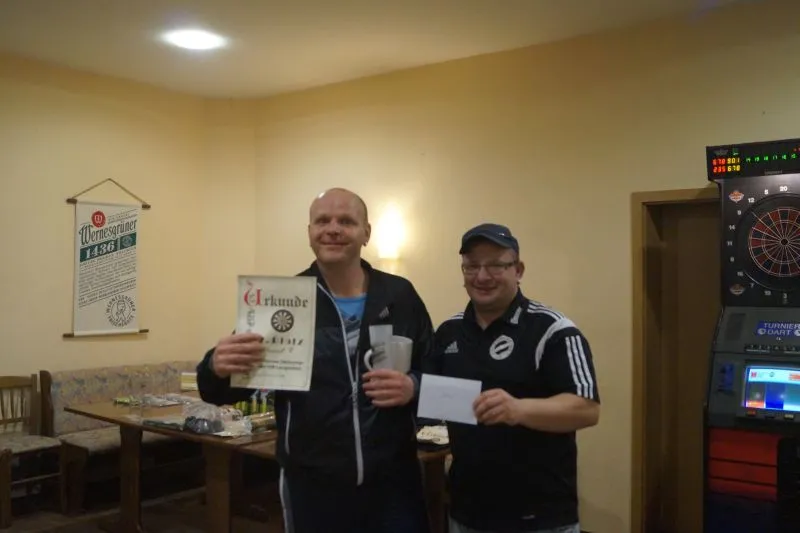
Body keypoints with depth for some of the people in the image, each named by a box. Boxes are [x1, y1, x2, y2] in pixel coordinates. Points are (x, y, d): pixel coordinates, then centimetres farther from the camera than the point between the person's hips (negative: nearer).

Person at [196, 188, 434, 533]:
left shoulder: (400, 296, 0)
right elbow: (229, 387, -3)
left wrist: (413, 386, -15)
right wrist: (218, 368, -26)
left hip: (394, 480, 1)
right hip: (312, 485, 0)